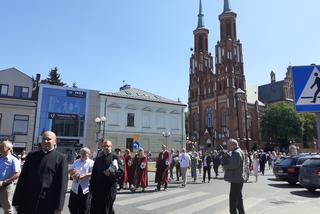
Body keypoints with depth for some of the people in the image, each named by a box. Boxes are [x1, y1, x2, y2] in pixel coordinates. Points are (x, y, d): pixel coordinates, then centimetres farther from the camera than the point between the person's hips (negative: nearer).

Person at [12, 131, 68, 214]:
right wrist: (17, 201, 4)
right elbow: (22, 179, 9)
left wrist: (58, 207, -10)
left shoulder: (60, 158, -3)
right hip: (27, 203, 3)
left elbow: (62, 184, -6)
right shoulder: (31, 156, 9)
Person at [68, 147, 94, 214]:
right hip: (75, 188, 5)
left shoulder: (91, 163, -5)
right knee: (71, 206, 10)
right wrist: (72, 171, -8)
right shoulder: (76, 162, 14)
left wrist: (84, 176, -25)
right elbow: (70, 171, 14)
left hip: (85, 189, -5)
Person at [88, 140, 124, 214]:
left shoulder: (115, 158, 0)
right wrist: (91, 188, 7)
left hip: (110, 187, -3)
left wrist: (111, 173, -23)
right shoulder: (98, 159, 12)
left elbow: (121, 170, -8)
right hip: (98, 188, 4)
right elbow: (93, 174, 12)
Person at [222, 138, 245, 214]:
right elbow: (231, 161, 16)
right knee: (238, 198, 21)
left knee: (233, 199, -6)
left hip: (236, 180, -11)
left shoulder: (237, 153, -17)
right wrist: (226, 156, 1)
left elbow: (235, 165, -29)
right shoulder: (235, 152, 16)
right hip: (237, 179, 11)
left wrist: (225, 166, -17)